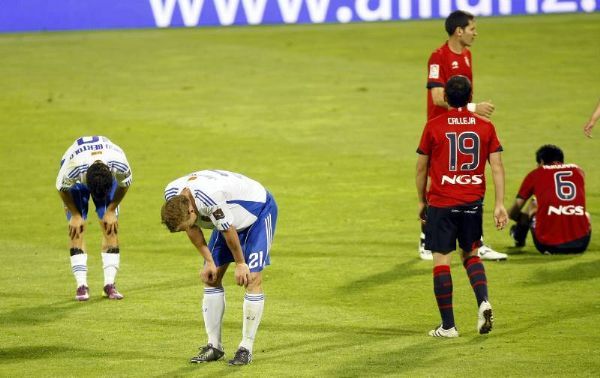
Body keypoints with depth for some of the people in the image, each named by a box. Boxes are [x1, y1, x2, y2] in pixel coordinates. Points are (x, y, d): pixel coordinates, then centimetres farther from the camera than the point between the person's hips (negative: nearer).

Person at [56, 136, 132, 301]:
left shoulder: (120, 165, -39)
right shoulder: (73, 167, -44)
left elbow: (124, 185, -13)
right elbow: (62, 188, -20)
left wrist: (111, 210, -9)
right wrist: (75, 215, -13)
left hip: (109, 176, 1)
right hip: (77, 181, -1)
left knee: (110, 228, -9)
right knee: (77, 230, -14)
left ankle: (109, 284, -3)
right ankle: (81, 285, -11)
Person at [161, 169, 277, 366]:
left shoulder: (209, 197, -42)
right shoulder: (172, 194, -18)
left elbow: (229, 231, -28)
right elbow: (192, 229, -1)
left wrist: (240, 263, -14)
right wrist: (208, 261, -3)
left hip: (260, 208, -8)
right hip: (230, 215, 8)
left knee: (252, 278, -15)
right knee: (210, 276, 2)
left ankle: (246, 349, -9)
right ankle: (214, 346, 8)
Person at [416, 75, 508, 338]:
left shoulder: (434, 126, -4)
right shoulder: (485, 126, 1)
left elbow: (421, 167, 2)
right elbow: (497, 166, -1)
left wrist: (421, 201, 14)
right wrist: (500, 204, 2)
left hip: (441, 203, -3)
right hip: (473, 202, 3)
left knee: (441, 261, 3)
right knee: (471, 255, 20)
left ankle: (448, 326, 2)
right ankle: (483, 302, -4)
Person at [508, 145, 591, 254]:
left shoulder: (535, 174, 9)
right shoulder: (577, 170, 16)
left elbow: (514, 211, 17)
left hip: (548, 244, -2)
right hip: (580, 245, 2)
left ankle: (519, 237, 45)